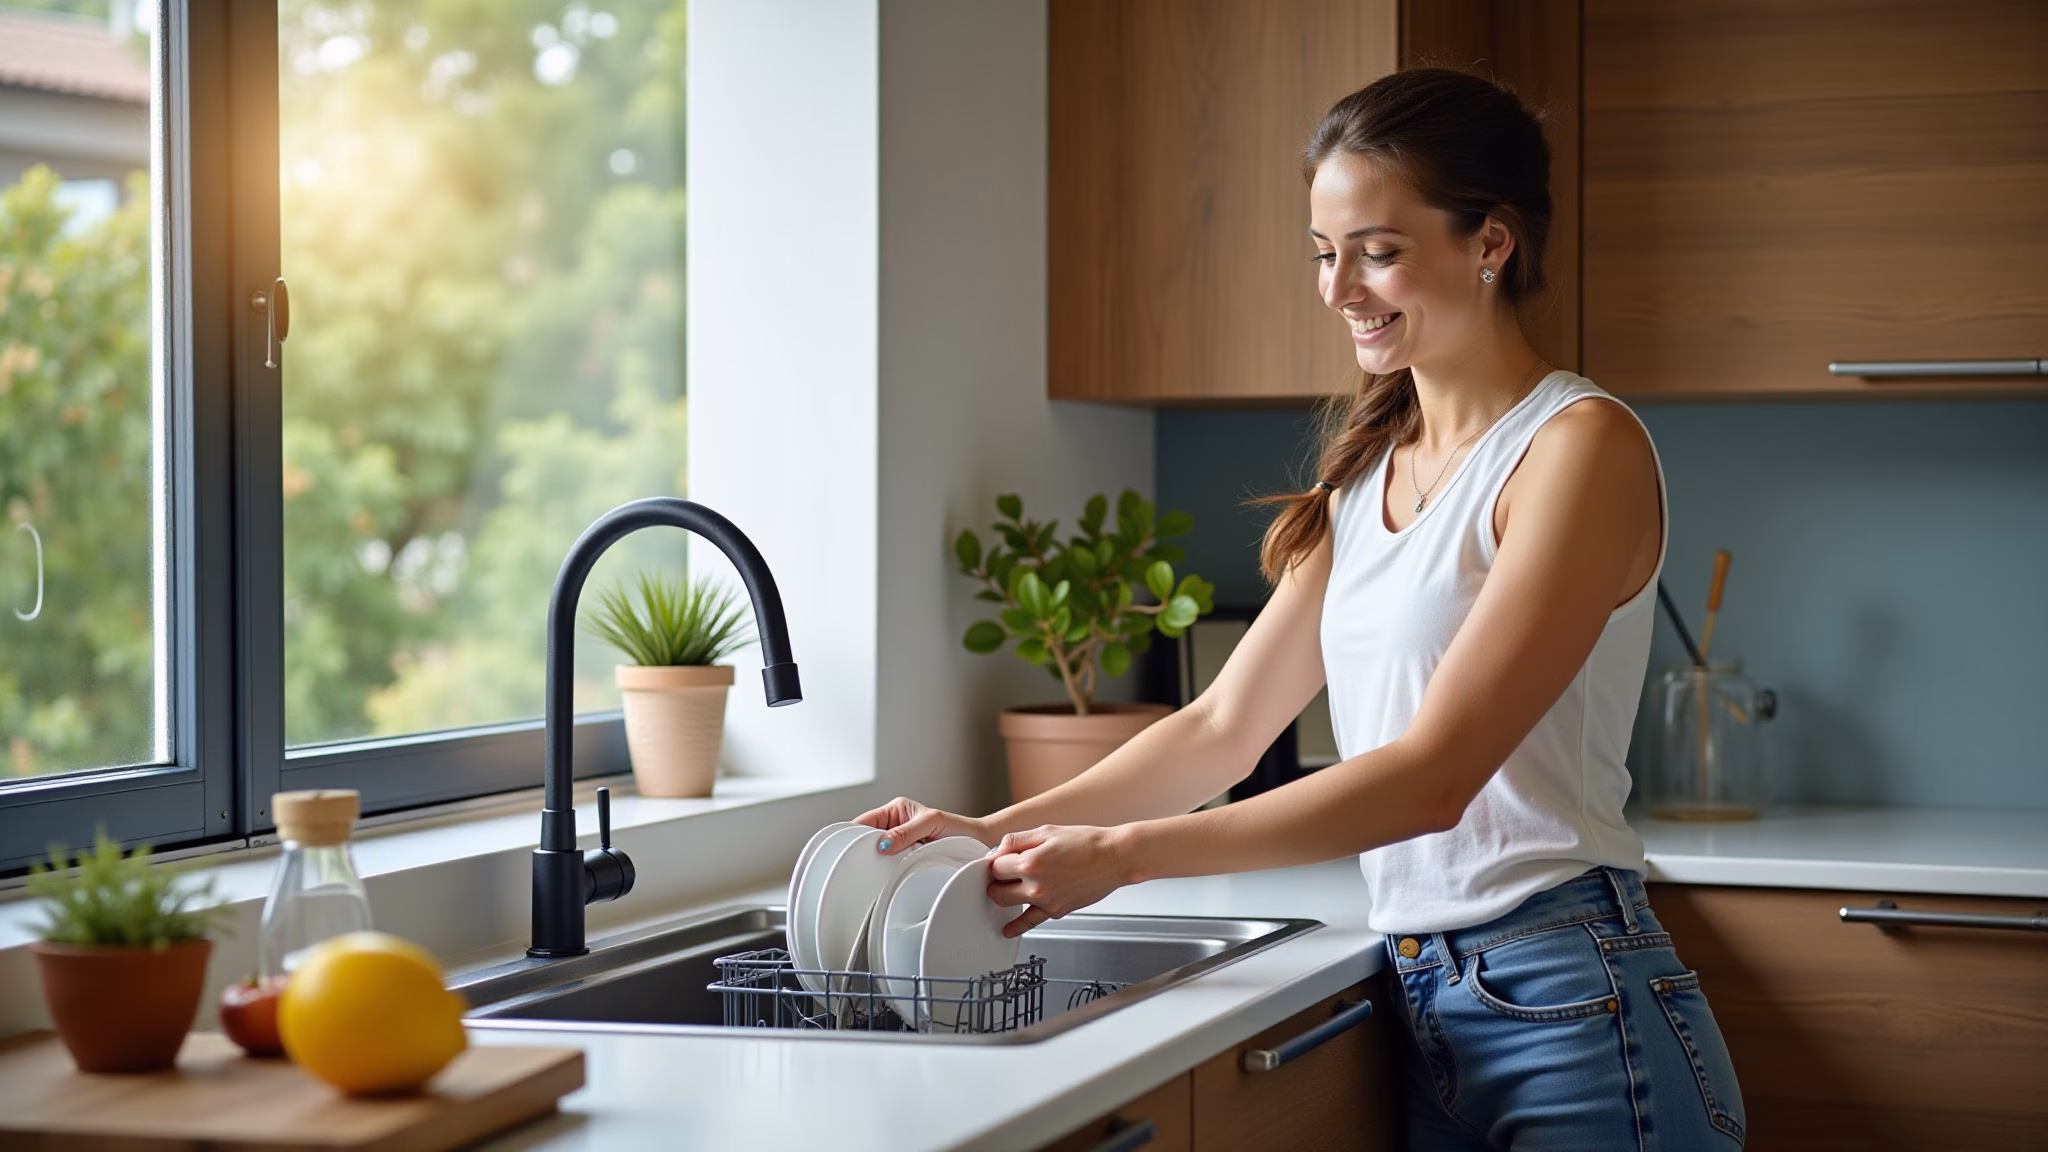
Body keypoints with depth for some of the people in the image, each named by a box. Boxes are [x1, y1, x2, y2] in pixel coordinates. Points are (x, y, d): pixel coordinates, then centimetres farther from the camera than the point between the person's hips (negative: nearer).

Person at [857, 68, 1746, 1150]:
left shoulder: (1581, 448, -10)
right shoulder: (1370, 472, 14)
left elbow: (1432, 776, -17)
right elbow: (1223, 726, 15)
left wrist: (1120, 854, -19)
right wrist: (997, 832, 2)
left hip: (1570, 1016, -7)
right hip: (1425, 1010, 7)